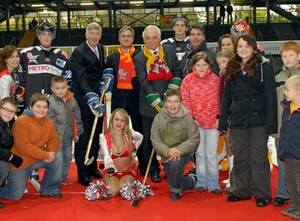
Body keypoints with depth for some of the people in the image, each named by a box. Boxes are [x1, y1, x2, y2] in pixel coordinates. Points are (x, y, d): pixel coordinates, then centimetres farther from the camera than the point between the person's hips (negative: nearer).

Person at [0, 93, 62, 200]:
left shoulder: (48, 121, 1)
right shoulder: (22, 121, -21)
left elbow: (54, 140, 2)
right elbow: (23, 146, -28)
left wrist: (51, 153, -22)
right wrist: (45, 155, -28)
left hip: (38, 158, 6)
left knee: (58, 157, -14)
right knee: (16, 195, -5)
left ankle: (49, 189, 2)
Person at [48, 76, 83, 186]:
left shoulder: (72, 100, 0)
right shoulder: (50, 102, -17)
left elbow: (77, 117, 10)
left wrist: (77, 132, 11)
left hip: (68, 137, 6)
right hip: (56, 137, -6)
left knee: (67, 157, 17)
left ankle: (64, 177, 34)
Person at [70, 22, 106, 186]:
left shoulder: (101, 49, 11)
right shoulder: (78, 52, -12)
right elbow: (81, 78, -21)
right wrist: (90, 95, -33)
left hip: (97, 96, 7)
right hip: (83, 99, -7)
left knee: (96, 134, 12)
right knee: (83, 135, -4)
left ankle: (92, 167, 25)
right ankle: (82, 173, 5)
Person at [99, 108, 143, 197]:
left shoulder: (130, 134, -13)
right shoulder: (104, 137, -16)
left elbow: (140, 137, 14)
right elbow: (106, 156, -32)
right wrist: (109, 164, -53)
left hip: (129, 170, 0)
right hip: (113, 171, 0)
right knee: (113, 191, -24)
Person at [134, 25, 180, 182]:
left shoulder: (170, 51, 9)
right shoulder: (139, 58, 1)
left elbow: (176, 73, 9)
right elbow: (144, 83, -7)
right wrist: (158, 103, -16)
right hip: (150, 106, -1)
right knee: (149, 139, 4)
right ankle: (154, 170, 18)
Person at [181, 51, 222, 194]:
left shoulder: (215, 79, 1)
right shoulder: (188, 79, -3)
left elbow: (219, 100, 6)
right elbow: (185, 101, -2)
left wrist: (218, 117, 1)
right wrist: (191, 118, -6)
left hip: (213, 122, 0)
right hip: (196, 122, 0)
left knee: (212, 153, 2)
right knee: (200, 153, 9)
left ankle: (213, 183, 11)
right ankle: (201, 182, 19)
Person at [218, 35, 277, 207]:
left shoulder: (263, 67, -3)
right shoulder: (233, 69, 14)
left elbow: (271, 96, -8)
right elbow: (227, 97, 16)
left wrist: (270, 123, -14)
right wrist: (223, 122, 11)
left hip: (257, 119, -5)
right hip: (237, 120, 6)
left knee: (258, 157, -2)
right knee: (240, 157, 11)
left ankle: (263, 194, 9)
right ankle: (243, 191, 23)